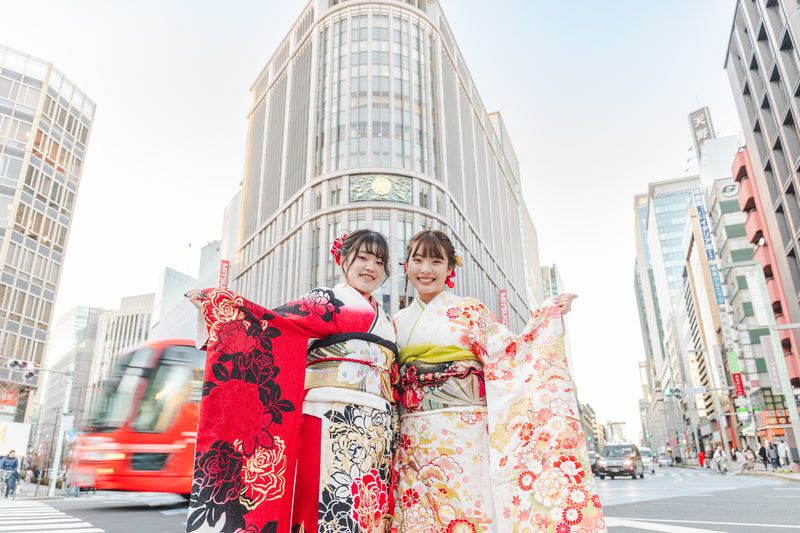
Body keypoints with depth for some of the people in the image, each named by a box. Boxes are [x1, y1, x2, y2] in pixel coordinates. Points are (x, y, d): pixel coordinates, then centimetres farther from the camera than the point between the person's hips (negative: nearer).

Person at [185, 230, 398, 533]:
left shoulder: (384, 319, 23)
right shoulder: (328, 301, 4)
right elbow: (278, 321, -9)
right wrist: (216, 303, -17)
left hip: (376, 429, 6)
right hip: (332, 420, -6)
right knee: (332, 505, -11)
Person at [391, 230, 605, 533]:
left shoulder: (468, 311, 6)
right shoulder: (398, 322, 14)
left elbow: (508, 355, -3)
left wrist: (547, 318, -7)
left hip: (463, 436, -2)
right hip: (413, 439, 3)